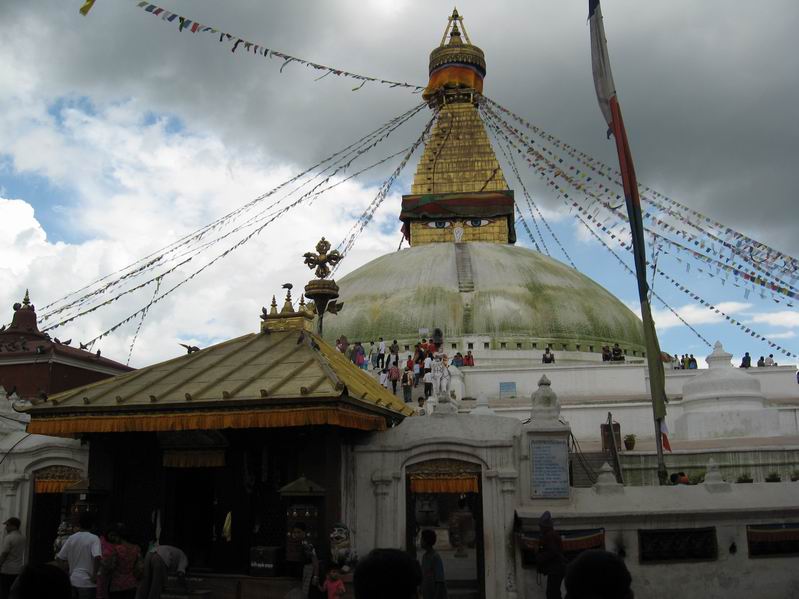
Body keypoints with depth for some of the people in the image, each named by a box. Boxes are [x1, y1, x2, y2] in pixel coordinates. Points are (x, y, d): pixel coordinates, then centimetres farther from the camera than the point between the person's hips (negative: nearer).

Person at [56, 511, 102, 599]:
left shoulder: (71, 538, 3)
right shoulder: (94, 538, -11)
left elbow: (58, 559, 5)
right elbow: (97, 557, -26)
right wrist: (94, 575, -14)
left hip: (73, 581, 5)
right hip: (87, 582, -5)